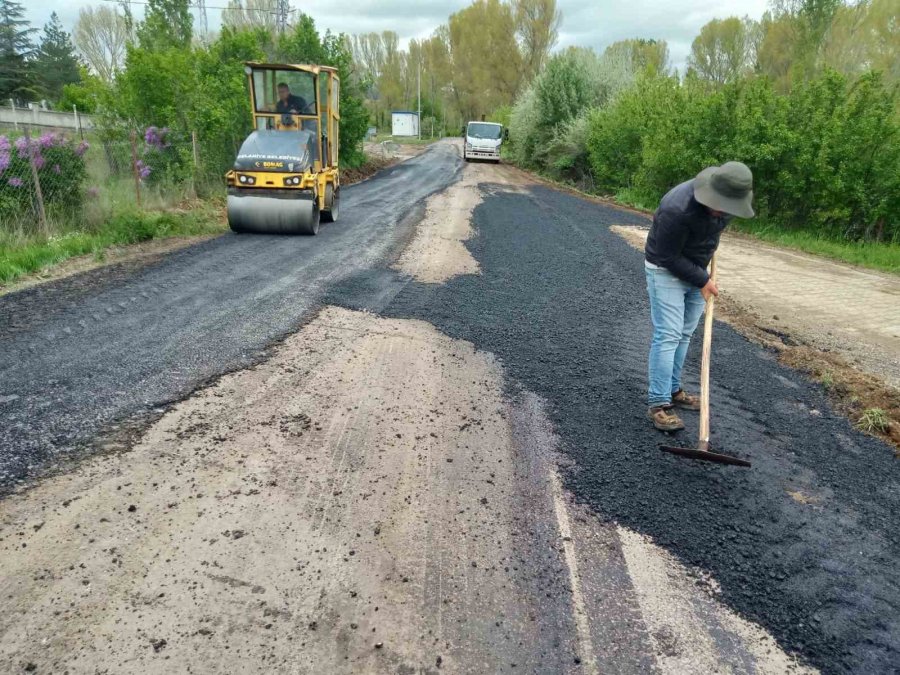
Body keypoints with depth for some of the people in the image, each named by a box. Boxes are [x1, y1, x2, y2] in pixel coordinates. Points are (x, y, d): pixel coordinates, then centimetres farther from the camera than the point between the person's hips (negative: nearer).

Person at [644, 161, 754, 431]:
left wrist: (703, 274, 17)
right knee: (667, 335, -12)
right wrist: (702, 280, -16)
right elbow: (668, 257, -24)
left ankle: (672, 391, 21)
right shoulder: (678, 208, -33)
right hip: (666, 270, -7)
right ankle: (658, 404, -8)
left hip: (696, 270, 7)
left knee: (684, 334, 10)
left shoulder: (724, 199, -9)